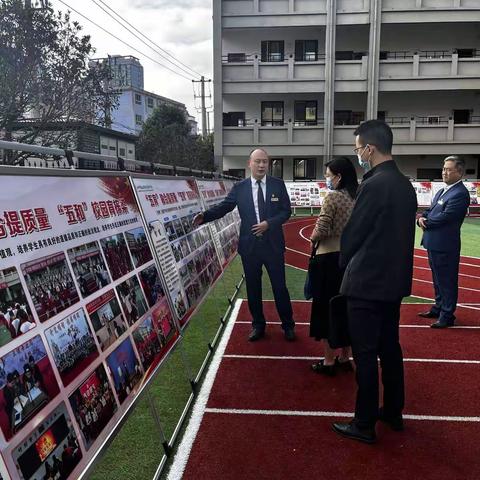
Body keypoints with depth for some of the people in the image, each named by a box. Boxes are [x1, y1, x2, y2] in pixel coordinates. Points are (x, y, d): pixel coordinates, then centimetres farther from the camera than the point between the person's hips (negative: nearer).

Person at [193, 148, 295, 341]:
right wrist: (204, 216, -19)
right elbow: (224, 207, -3)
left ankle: (288, 325, 25)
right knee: (253, 288, 11)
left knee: (280, 286, 8)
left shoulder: (278, 184, 0)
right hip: (249, 245, 1)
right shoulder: (239, 187, 0)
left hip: (273, 244, -1)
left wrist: (269, 223, -15)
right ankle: (258, 325, 28)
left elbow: (286, 211, -1)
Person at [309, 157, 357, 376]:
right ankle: (345, 358, 26)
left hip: (329, 259, -7)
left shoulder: (333, 197, -14)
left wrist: (312, 238, 0)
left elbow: (321, 230, -19)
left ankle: (328, 362, 13)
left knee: (325, 308, 4)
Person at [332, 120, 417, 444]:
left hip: (367, 282, -9)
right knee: (390, 347, 19)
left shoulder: (373, 186, -19)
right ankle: (393, 412, 33)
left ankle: (365, 425, 14)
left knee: (365, 354, 2)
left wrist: (344, 261, 7)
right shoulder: (405, 185, 8)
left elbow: (353, 233, -14)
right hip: (394, 279, 9)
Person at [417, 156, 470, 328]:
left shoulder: (460, 194, -16)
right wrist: (422, 218, -7)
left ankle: (447, 316, 11)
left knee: (447, 281, 1)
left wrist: (426, 222, -8)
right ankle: (439, 308, 35)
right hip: (433, 243, 9)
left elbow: (444, 217, -23)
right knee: (438, 280, 21)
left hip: (445, 246, -9)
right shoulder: (442, 191, 15)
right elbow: (430, 210, 15)